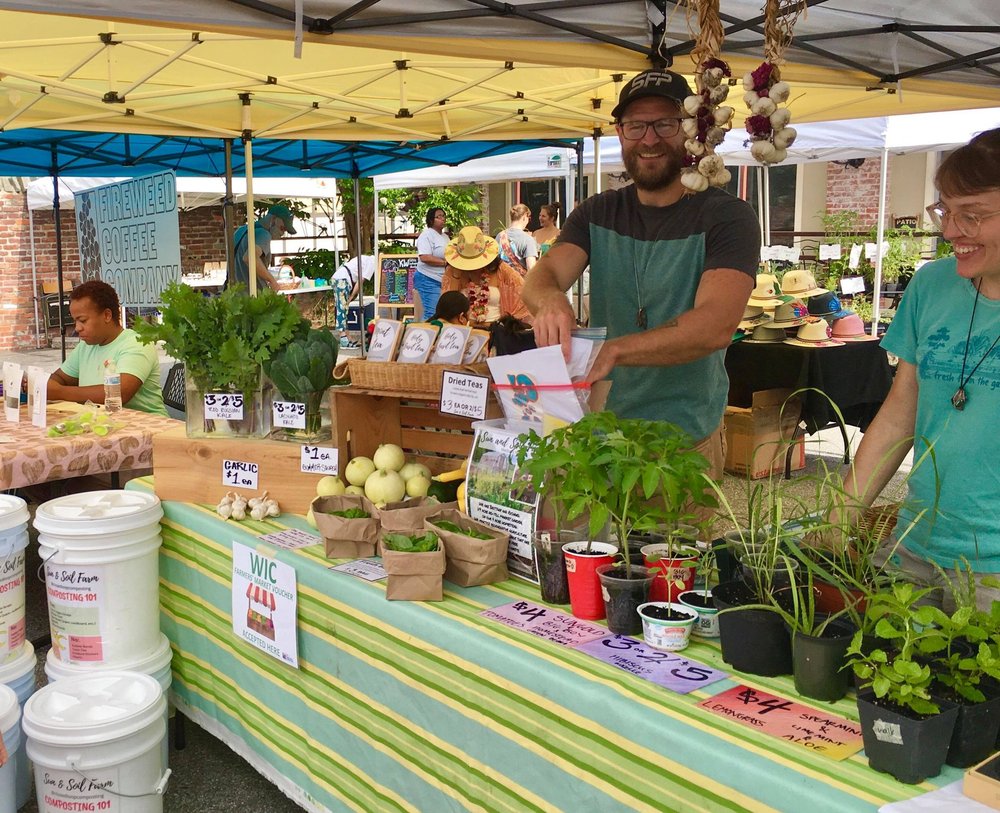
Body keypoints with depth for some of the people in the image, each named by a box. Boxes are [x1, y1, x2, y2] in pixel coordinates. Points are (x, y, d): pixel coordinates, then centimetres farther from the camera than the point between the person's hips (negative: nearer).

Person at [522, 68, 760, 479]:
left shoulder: (726, 217, -10)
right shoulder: (596, 214, 6)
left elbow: (716, 325, -25)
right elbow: (543, 275, -10)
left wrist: (613, 350, -39)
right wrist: (550, 300, -35)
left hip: (688, 440, -4)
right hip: (599, 428, 4)